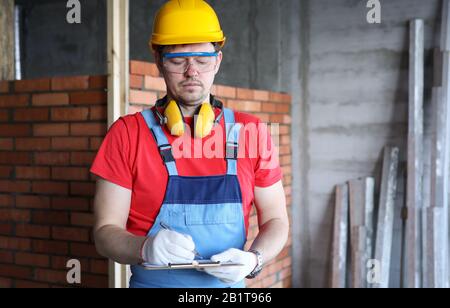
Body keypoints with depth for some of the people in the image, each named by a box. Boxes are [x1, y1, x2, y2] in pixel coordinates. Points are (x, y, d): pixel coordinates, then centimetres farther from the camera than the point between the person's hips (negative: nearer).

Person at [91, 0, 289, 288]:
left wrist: (253, 260, -17)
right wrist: (145, 248, -28)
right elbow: (106, 231, -8)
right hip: (153, 281, -1)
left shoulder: (251, 133, -3)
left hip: (229, 283, 2)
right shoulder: (127, 134, -8)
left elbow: (275, 220, 2)